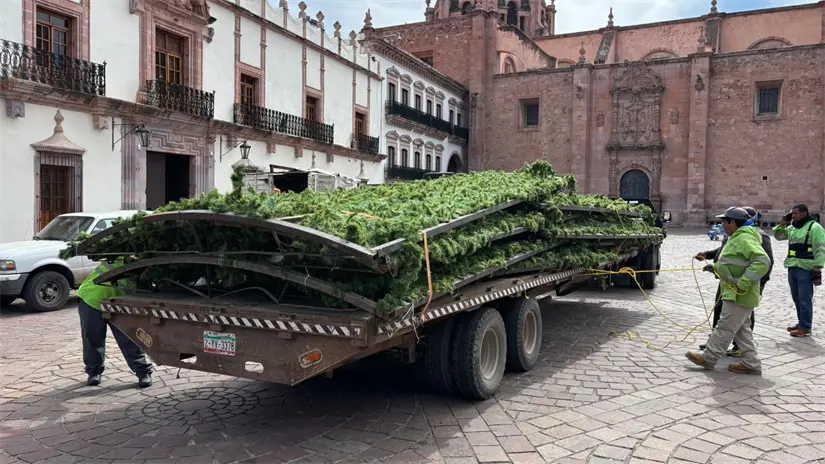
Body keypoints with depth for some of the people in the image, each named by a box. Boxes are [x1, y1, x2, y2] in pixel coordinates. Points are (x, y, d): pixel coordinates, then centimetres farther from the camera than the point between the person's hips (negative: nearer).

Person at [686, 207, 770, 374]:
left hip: (740, 296, -11)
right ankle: (751, 363, 21)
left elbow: (762, 261, -29)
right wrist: (716, 267, 13)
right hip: (734, 293, 11)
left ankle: (708, 358, 7)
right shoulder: (736, 238, 14)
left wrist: (743, 283, -30)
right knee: (742, 329, 15)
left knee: (725, 327, -1)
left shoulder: (745, 239, -19)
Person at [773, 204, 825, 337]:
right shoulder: (792, 228, 14)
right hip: (792, 268, 8)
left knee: (805, 300, -4)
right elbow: (778, 236, 27)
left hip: (806, 269, -8)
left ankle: (805, 328, 1)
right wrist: (782, 224, 9)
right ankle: (801, 322, 27)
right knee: (797, 298, 16)